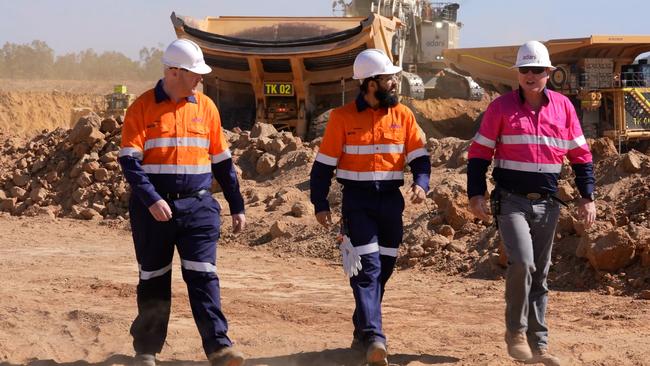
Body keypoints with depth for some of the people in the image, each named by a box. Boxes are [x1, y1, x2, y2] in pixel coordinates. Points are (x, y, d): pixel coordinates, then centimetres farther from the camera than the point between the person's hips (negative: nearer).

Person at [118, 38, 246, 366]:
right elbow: (129, 161, -11)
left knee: (202, 276, -7)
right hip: (153, 208, -2)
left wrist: (236, 206, 13)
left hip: (198, 206, 2)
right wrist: (151, 200, -23)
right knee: (153, 280, 8)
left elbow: (222, 161, 13)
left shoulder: (205, 107, 7)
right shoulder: (142, 108, -3)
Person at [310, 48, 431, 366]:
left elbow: (419, 157, 6)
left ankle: (362, 332, 26)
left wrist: (421, 184, -14)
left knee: (383, 269, 10)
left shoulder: (403, 116, 6)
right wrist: (320, 205, -5)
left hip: (391, 200, 4)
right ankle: (373, 337, -18)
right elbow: (323, 164, 1)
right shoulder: (342, 118, -3)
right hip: (357, 200, -4)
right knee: (367, 267, -12)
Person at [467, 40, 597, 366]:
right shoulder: (501, 107, -2)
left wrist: (587, 196, 5)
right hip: (511, 201, -3)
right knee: (521, 262, -21)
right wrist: (476, 194, -7)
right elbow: (479, 153, 1)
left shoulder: (563, 107, 6)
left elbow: (580, 155, 11)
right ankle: (515, 332, -5)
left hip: (547, 203, 4)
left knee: (539, 275, 9)